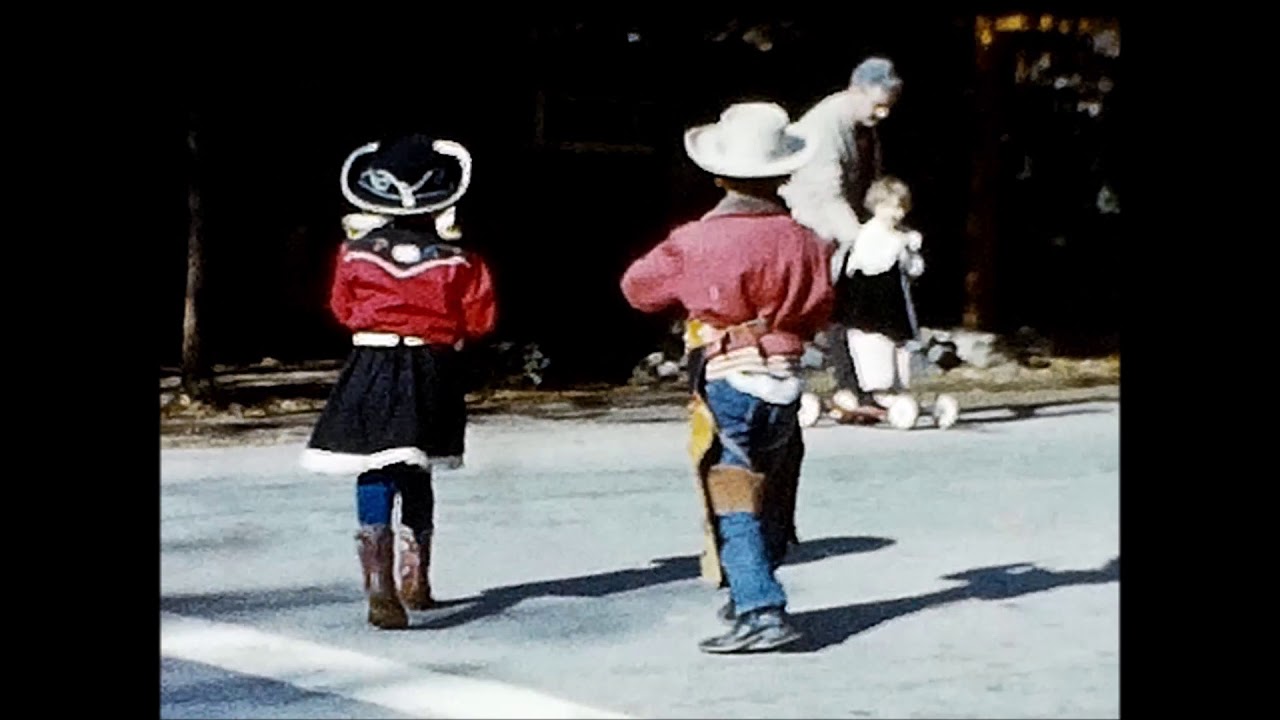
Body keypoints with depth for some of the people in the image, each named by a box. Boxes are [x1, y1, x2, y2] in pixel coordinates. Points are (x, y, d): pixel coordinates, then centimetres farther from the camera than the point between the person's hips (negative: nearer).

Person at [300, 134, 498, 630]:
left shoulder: (356, 251, -5)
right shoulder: (457, 259, -8)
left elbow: (341, 309, 8)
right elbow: (481, 320, -4)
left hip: (372, 370, -1)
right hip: (433, 371, 1)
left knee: (375, 478, -4)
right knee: (416, 476, 18)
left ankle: (381, 591, -18)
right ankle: (415, 581, 28)